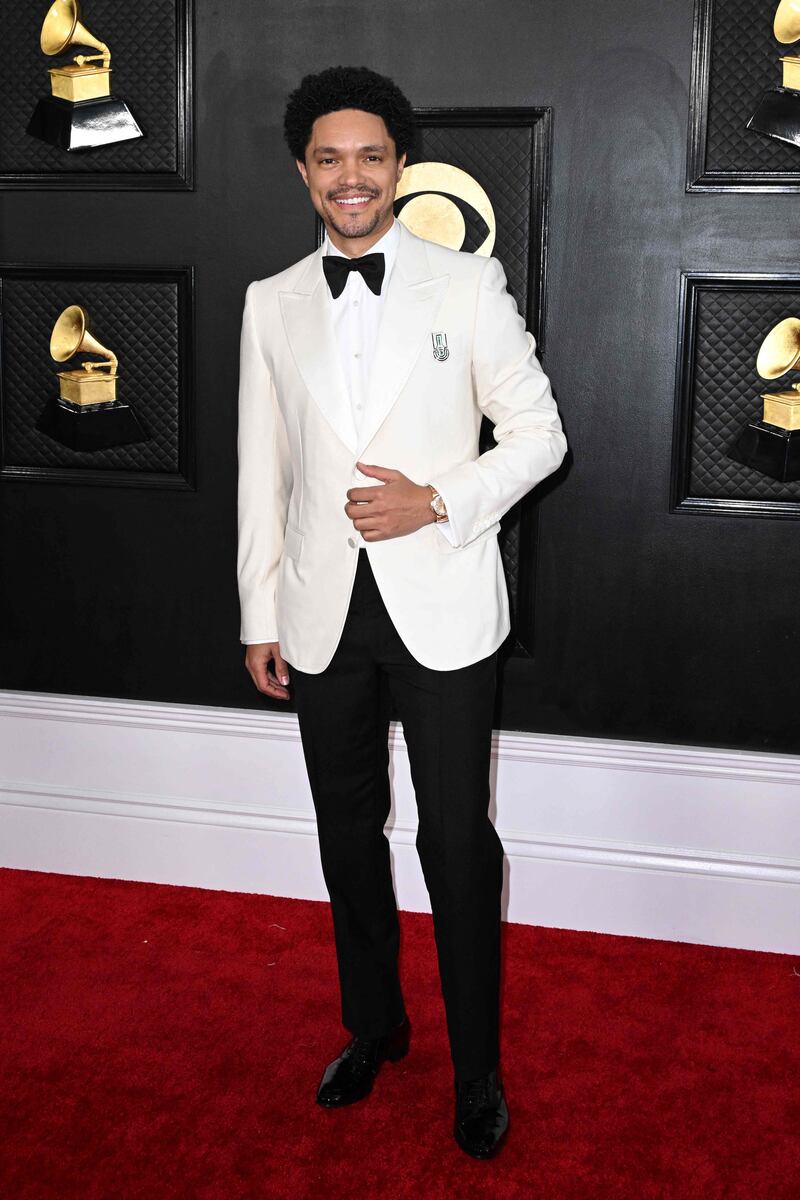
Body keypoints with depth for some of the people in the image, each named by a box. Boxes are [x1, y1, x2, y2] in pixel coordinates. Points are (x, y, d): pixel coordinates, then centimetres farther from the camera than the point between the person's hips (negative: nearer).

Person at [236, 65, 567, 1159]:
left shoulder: (468, 286, -1)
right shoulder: (272, 303, 7)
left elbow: (539, 431, 0)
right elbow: (262, 468, 9)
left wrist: (438, 503, -15)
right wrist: (260, 614, 7)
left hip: (441, 606, -3)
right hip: (322, 613, 4)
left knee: (457, 842, 2)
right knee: (348, 831, 16)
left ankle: (478, 1067, 22)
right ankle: (374, 1026, 37)